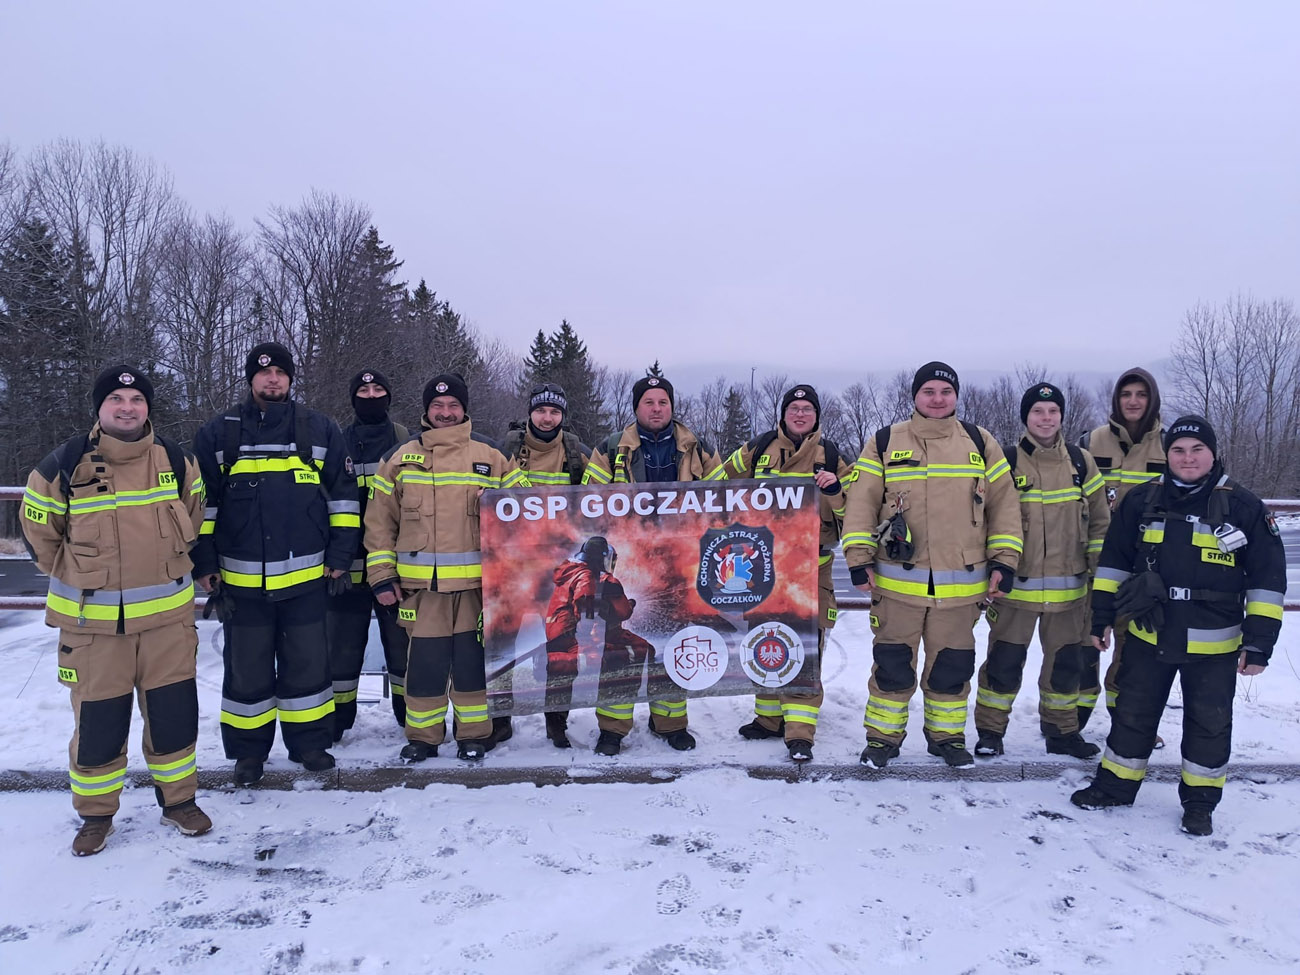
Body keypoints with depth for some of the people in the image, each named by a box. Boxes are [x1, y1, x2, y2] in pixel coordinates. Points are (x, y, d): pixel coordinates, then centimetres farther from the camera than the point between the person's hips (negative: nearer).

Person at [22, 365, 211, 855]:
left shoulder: (177, 461, -2)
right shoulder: (64, 466, -9)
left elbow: (194, 519, 15)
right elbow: (38, 530, 6)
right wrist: (78, 579, 8)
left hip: (167, 615, 2)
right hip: (93, 622, -2)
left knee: (174, 713, 8)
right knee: (98, 722, 8)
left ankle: (178, 799, 28)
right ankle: (95, 814, 29)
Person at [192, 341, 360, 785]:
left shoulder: (320, 430, 2)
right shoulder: (218, 433, 2)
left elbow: (343, 495, 5)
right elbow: (202, 503, 6)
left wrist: (339, 556, 1)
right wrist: (204, 563, 2)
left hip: (305, 576, 0)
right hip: (241, 579, 0)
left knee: (307, 663, 8)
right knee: (247, 668, 10)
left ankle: (310, 742, 24)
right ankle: (248, 750, 25)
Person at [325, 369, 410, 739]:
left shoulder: (407, 441, 6)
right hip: (350, 560, 1)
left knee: (402, 639, 7)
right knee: (343, 641, 7)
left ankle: (411, 712, 21)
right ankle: (338, 716, 20)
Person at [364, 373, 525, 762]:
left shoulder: (492, 455, 4)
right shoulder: (400, 457, 8)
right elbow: (380, 519, 9)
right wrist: (382, 575, 4)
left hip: (477, 583, -1)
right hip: (421, 584, 1)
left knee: (472, 659, 6)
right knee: (425, 661, 7)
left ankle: (473, 734, 22)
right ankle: (422, 736, 23)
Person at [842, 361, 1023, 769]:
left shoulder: (980, 442, 7)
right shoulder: (885, 443, 2)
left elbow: (1004, 504, 9)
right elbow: (861, 502, 0)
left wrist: (1004, 560, 3)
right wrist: (859, 558, -7)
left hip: (961, 584, 2)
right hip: (897, 582, -1)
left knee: (952, 665, 13)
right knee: (892, 663, 6)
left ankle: (946, 734, 31)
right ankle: (883, 735, 23)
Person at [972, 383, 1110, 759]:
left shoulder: (1081, 461, 4)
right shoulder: (1007, 462, -4)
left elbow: (1100, 519, 10)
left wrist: (1099, 568, 6)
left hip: (1068, 587, 3)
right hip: (1016, 585, -3)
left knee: (1066, 661, 13)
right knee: (1004, 660, 2)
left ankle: (1061, 731, 30)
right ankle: (990, 731, 18)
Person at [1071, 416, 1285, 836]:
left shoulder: (1244, 507, -6)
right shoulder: (1142, 500, 0)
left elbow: (1268, 578, -3)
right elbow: (1114, 560, 7)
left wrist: (1259, 641, -7)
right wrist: (1101, 615, 4)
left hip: (1213, 644, -2)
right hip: (1148, 636, 2)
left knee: (1209, 723, 12)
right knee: (1132, 713, 13)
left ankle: (1199, 801, 30)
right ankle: (1116, 785, 29)